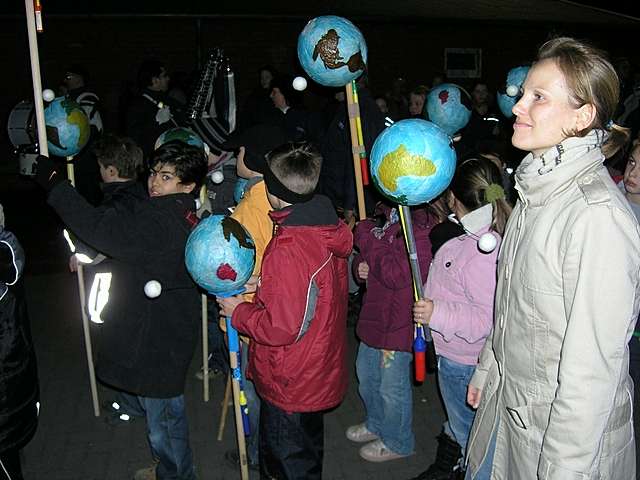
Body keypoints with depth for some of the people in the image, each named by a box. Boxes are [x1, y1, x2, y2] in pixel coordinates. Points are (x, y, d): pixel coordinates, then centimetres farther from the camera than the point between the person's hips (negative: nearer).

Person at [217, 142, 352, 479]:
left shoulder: (287, 251, -32)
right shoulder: (329, 227, -4)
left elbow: (281, 328, -29)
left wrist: (238, 311, -13)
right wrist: (265, 285, 7)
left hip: (290, 385, -9)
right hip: (319, 373, 9)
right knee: (308, 447, 29)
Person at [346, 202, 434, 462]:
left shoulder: (421, 228, -25)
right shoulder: (390, 214, 2)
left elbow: (396, 275, -30)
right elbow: (366, 253, 16)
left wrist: (366, 236, -23)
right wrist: (360, 266, -7)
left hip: (398, 325, -9)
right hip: (375, 316, 9)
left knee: (392, 387, 11)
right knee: (366, 375, 25)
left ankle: (397, 442, 36)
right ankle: (377, 424, 50)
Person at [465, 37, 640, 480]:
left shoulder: (598, 215, -27)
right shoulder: (539, 190, 1)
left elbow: (593, 366, -26)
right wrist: (487, 370, 18)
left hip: (568, 429, -8)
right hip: (508, 403, 8)